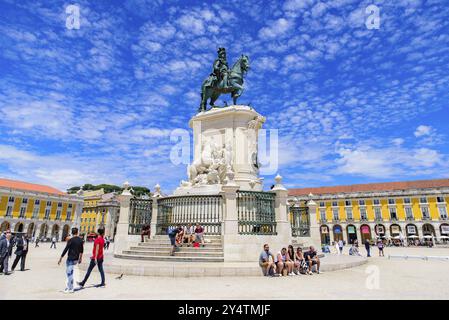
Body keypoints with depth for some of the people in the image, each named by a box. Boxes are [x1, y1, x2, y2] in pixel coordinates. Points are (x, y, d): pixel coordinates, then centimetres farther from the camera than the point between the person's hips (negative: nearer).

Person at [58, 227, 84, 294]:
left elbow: (66, 249, -15)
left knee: (69, 273, 1)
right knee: (68, 272, 21)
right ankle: (69, 286, 24)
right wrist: (80, 258, 23)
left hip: (70, 258, -7)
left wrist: (61, 258, -9)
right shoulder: (80, 240, 5)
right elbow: (81, 250, 14)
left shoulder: (71, 240, -13)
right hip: (76, 259, 7)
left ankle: (70, 289, 7)